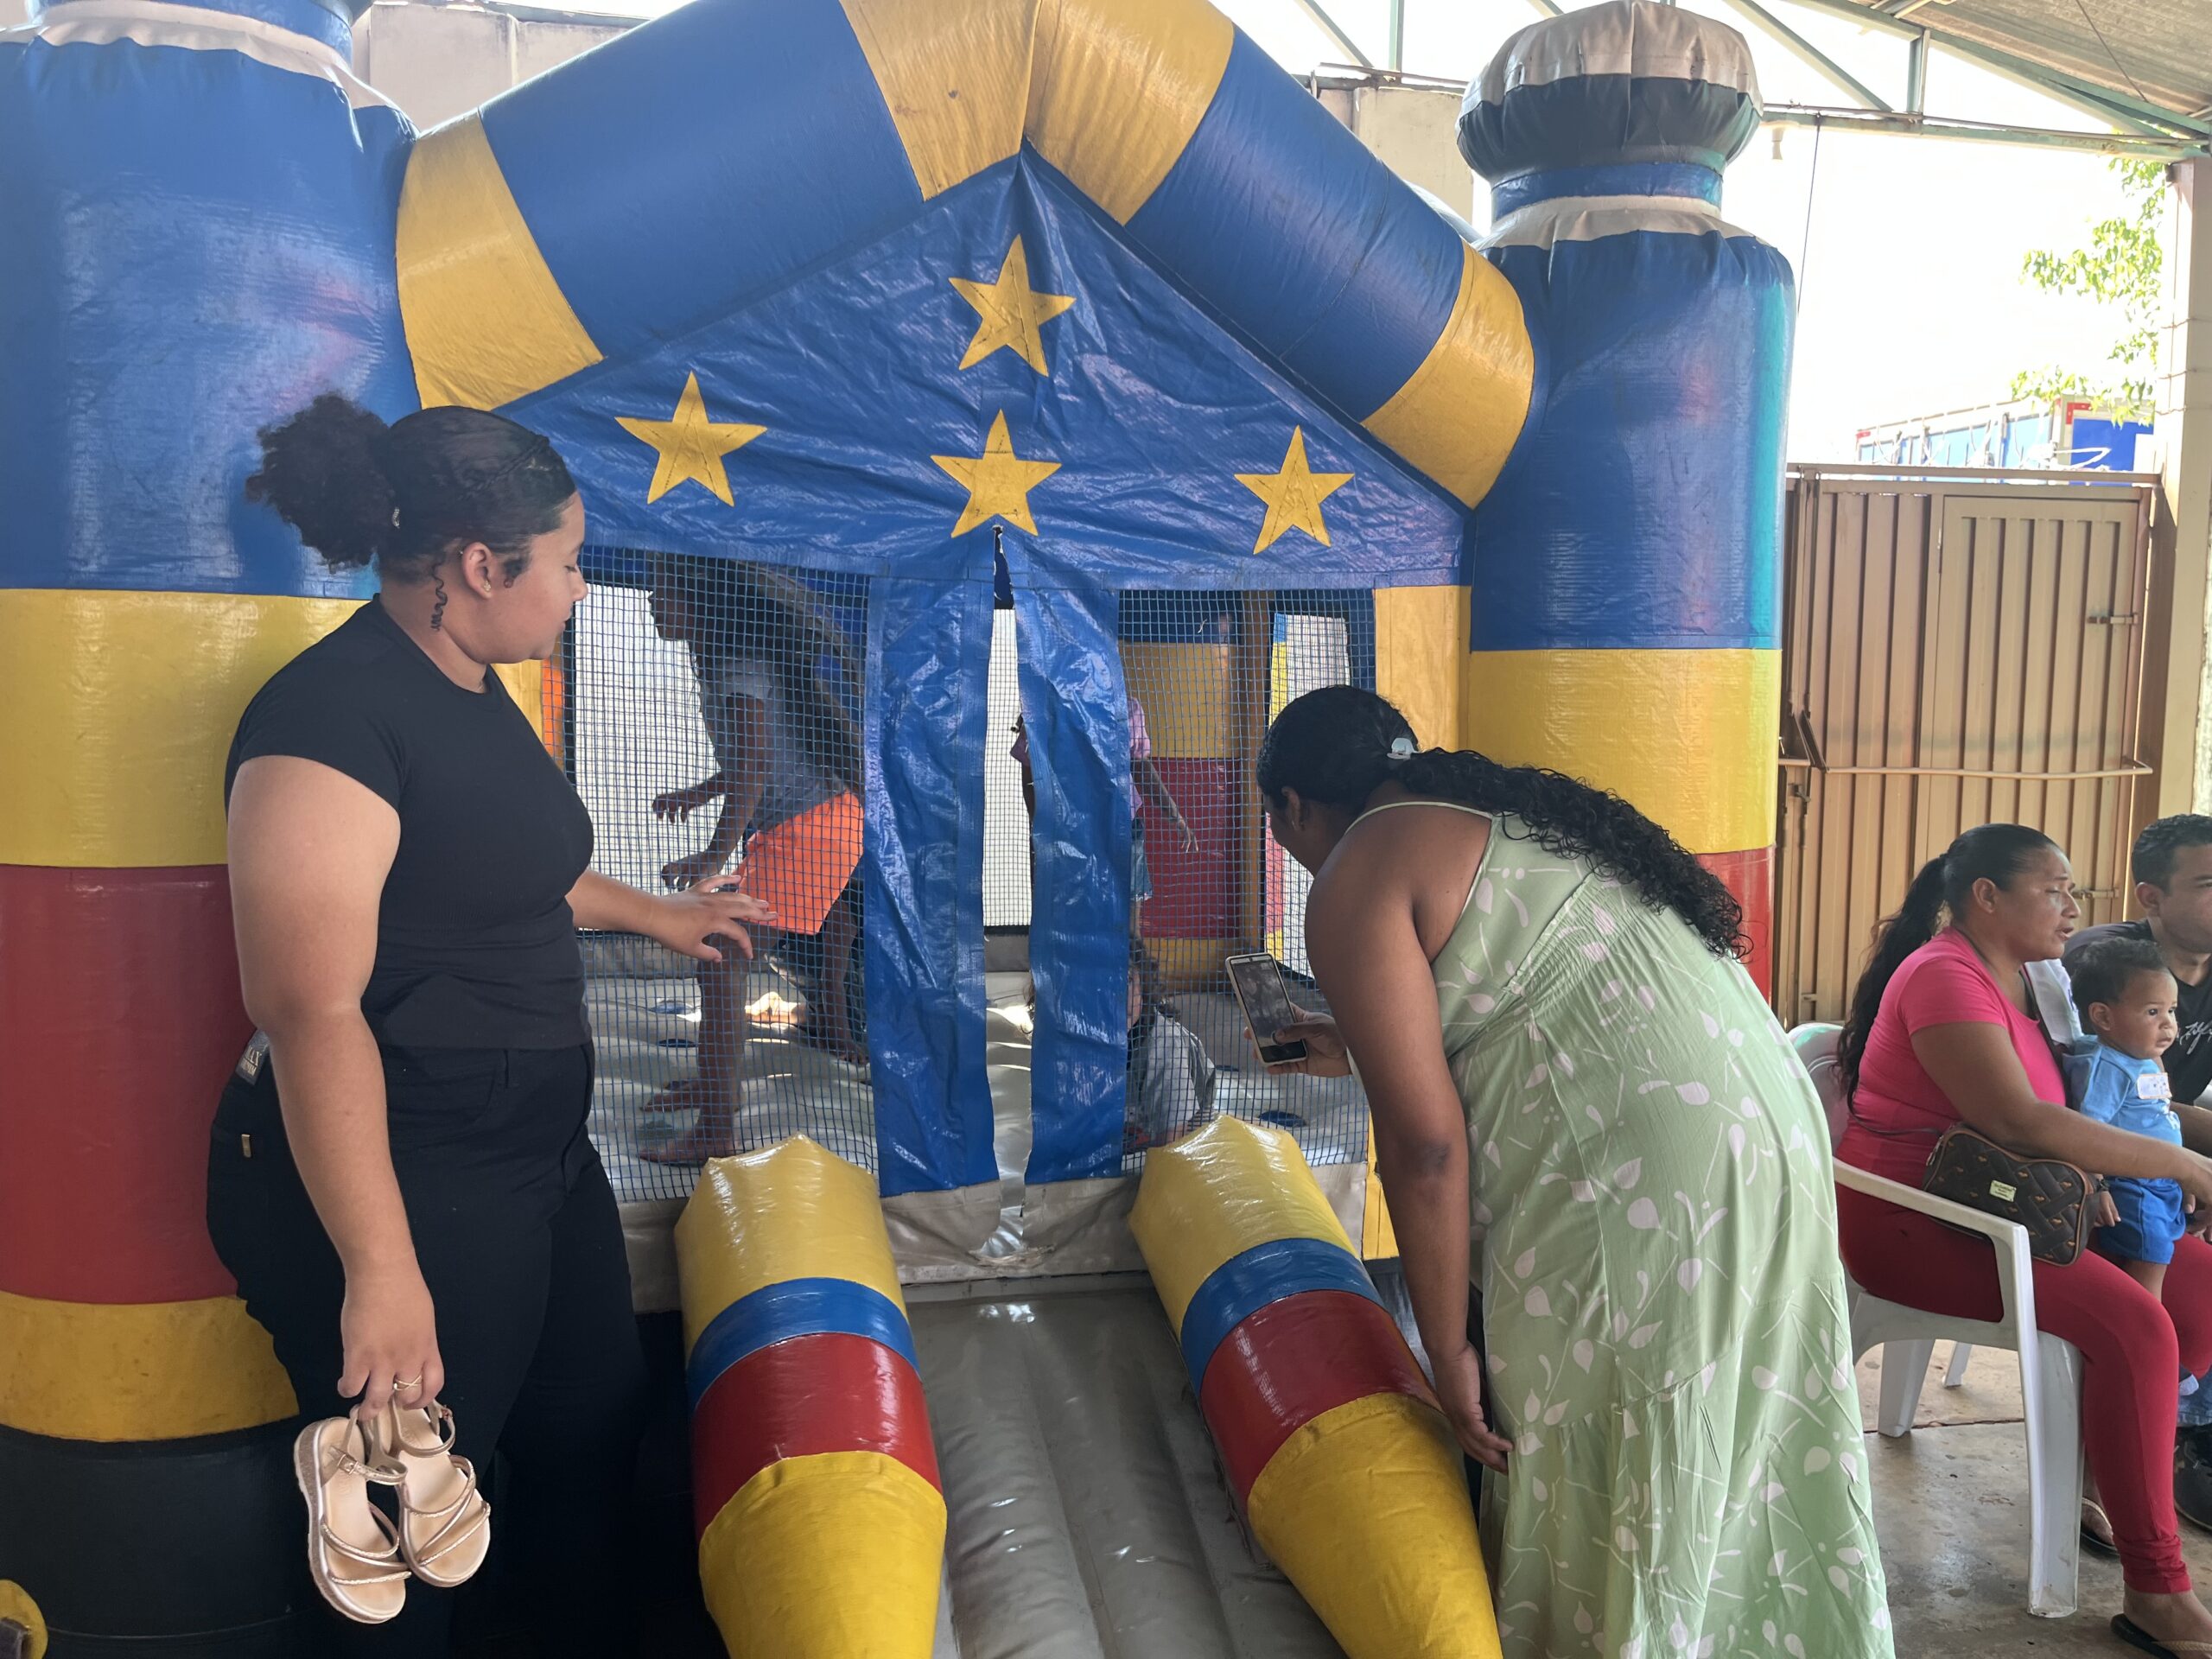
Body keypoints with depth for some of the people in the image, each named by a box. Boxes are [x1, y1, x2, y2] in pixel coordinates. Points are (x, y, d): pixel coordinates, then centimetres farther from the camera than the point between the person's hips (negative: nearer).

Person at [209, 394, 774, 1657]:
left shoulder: (475, 692, 8)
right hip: (399, 1189, -10)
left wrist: (652, 913, 38)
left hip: (541, 1154, 10)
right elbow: (312, 1010, -27)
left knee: (596, 1429, 23)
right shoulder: (334, 716, -23)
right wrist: (382, 1268, -27)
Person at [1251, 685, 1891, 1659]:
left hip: (1638, 1186, -9)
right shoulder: (1502, 814, 22)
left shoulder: (1355, 879, -4)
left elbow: (1425, 1144, -10)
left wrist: (1447, 1353, -1)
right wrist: (1377, 1049, 46)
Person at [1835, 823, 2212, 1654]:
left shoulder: (2023, 981, 14)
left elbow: (2050, 1117, 15)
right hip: (1908, 1219, -10)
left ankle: (2091, 1477, 14)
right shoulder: (1943, 976, -17)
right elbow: (2018, 1123, -26)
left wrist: (2083, 1171, -9)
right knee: (2134, 1327, -24)